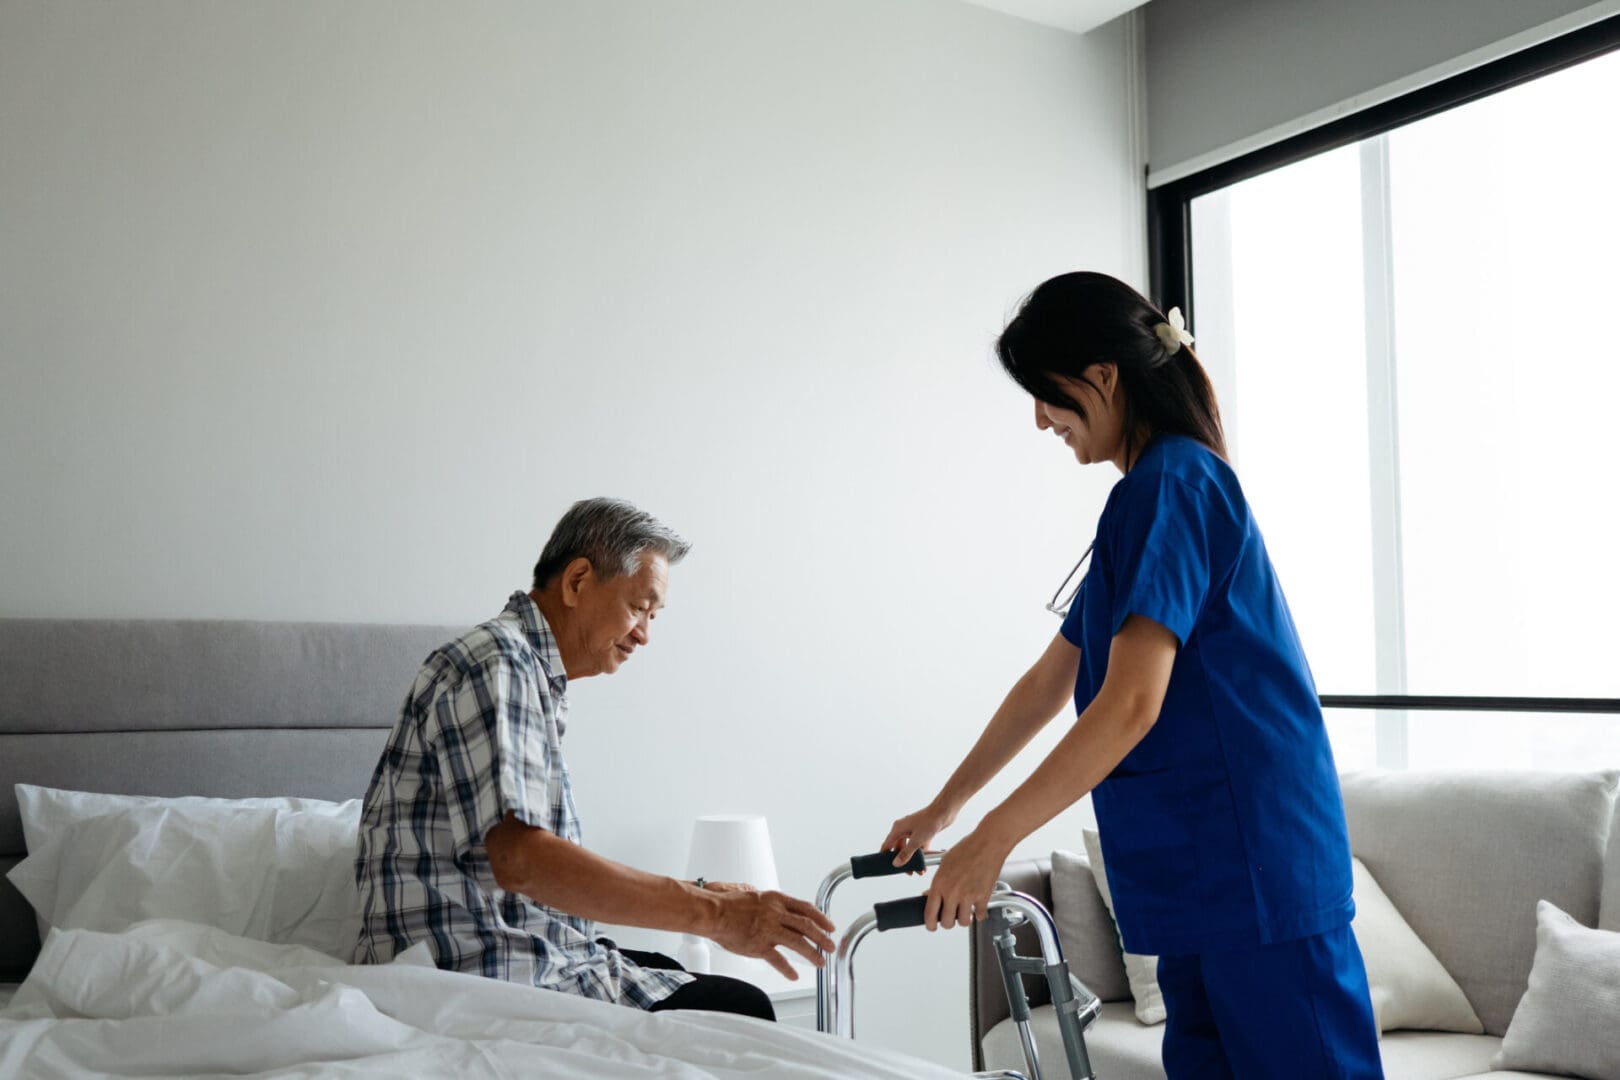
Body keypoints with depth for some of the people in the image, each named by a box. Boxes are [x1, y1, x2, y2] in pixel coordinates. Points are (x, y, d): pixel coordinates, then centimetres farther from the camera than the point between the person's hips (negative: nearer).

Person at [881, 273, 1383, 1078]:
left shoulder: (1169, 485, -14)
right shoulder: (1150, 494, 16)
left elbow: (1130, 706, -22)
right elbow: (1048, 683, 20)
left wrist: (990, 840, -18)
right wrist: (941, 809, 22)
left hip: (1253, 864, -10)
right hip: (1201, 870, 10)